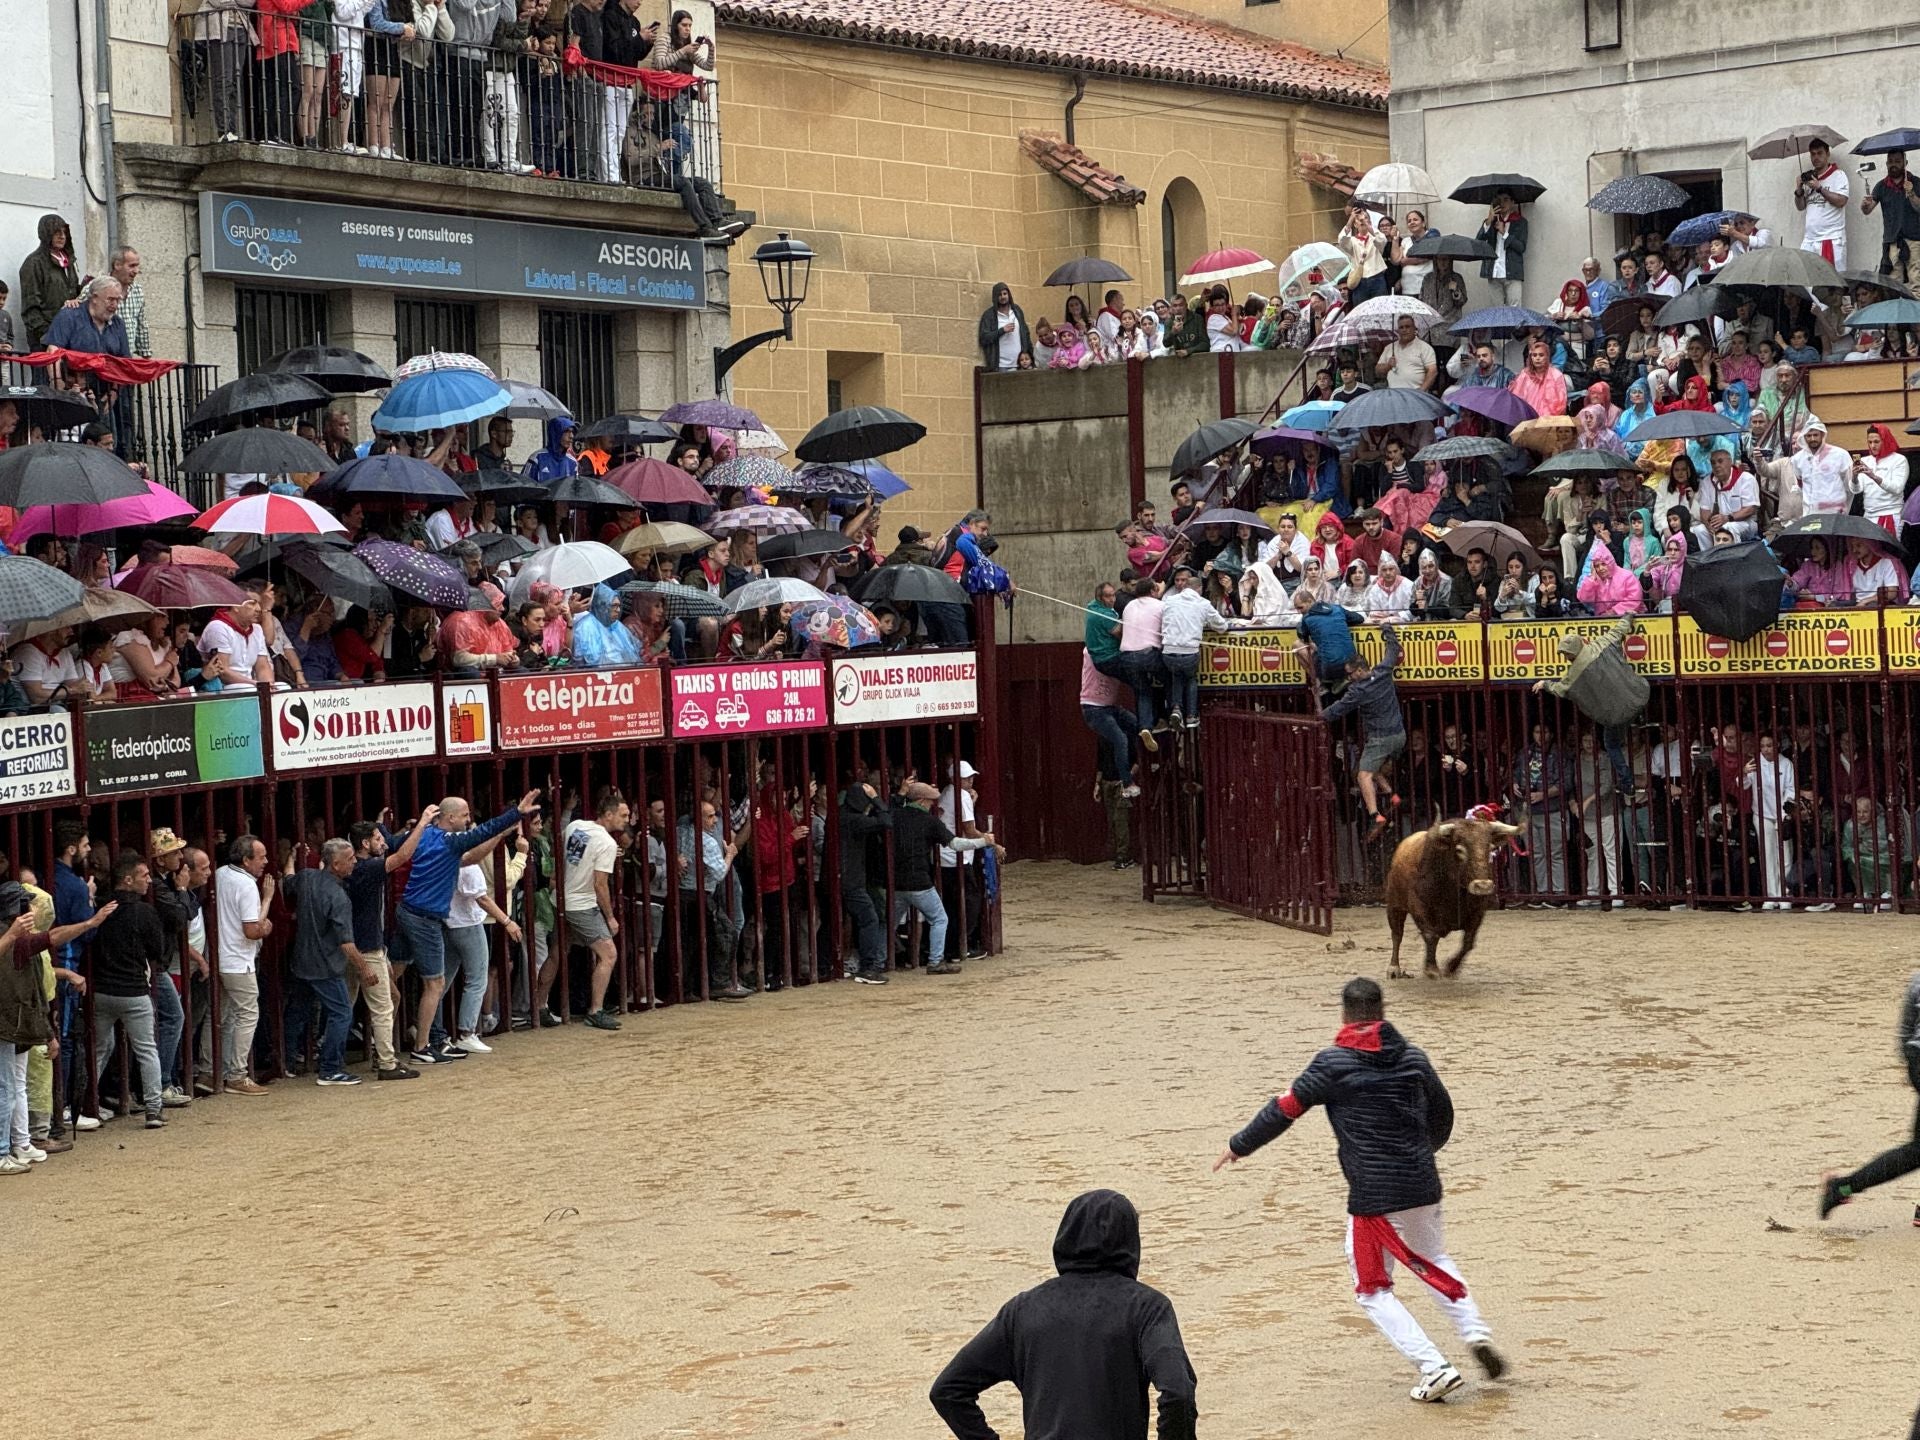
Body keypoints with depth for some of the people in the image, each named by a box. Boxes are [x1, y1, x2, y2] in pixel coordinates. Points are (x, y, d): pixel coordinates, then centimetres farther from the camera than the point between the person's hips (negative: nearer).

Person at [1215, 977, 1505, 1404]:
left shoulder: (1333, 1063, -9)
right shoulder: (1413, 1057, 6)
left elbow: (1285, 1109, -4)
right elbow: (1442, 1112, 20)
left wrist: (1239, 1145, 10)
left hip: (1374, 1196, -5)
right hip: (1423, 1185, 5)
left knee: (1373, 1288, 8)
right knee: (1434, 1262, 29)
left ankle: (1434, 1367, -3)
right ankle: (1475, 1332, 12)